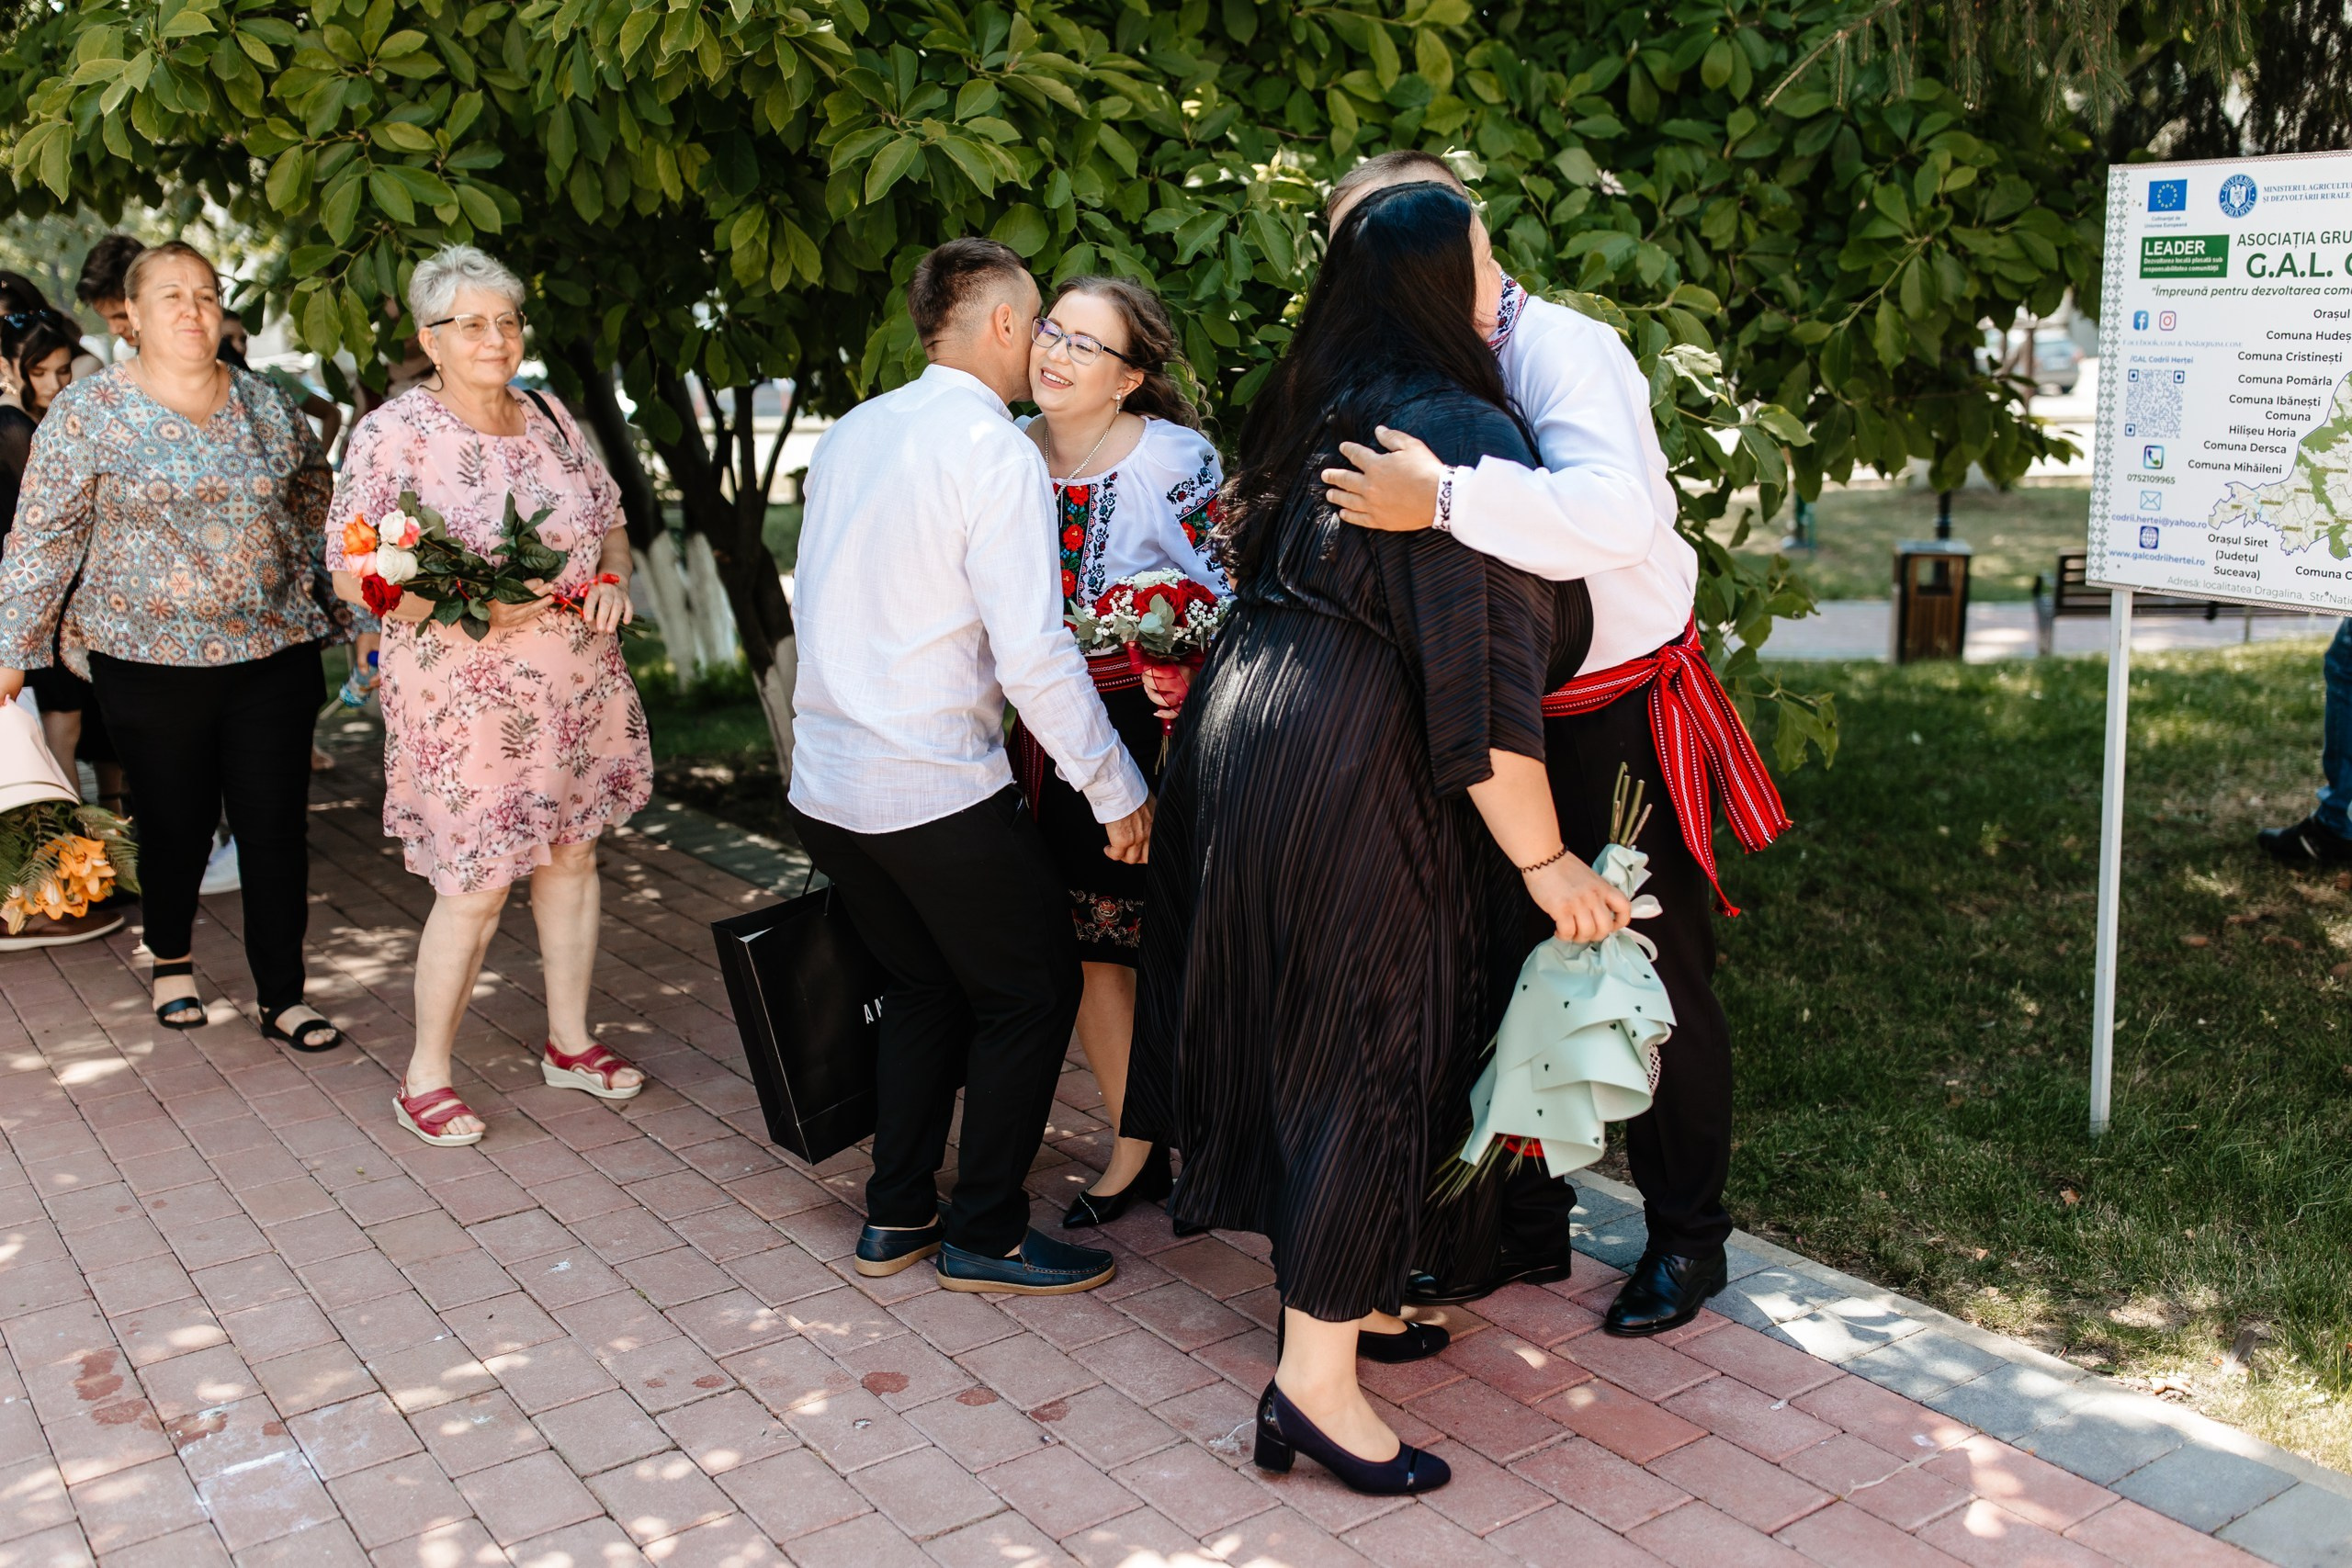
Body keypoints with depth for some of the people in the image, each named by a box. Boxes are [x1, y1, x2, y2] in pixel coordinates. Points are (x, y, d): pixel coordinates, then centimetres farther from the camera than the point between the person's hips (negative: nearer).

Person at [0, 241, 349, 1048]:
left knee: (278, 829, 1)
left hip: (274, 654, 2)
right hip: (153, 663, -2)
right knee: (175, 826, 10)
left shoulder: (267, 406, 7)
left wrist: (346, 610, 17)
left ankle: (283, 997, 12)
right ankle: (171, 961, 36)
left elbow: (318, 508, 18)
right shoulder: (89, 411, -2)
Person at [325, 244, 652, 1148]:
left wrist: (612, 578, -3)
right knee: (477, 886, -3)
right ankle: (426, 1074, 15)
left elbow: (610, 518, 19)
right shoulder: (392, 435, -10)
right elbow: (350, 572, -12)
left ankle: (569, 1041, 30)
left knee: (571, 855, 14)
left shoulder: (548, 416, 8)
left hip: (578, 684, 6)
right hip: (465, 697, -6)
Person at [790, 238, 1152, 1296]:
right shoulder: (995, 450, -14)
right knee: (1031, 995, 10)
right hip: (939, 792, -7)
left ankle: (896, 1217, 28)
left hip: (826, 783, 8)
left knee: (924, 989, 22)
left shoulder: (846, 436, 8)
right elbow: (1032, 653, -19)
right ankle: (985, 1235, 16)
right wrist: (1117, 789, -12)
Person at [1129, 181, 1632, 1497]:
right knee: (1371, 1055, 0)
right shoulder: (1468, 437, -15)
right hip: (1348, 787, -9)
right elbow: (1482, 671, -20)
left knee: (1299, 1031, 17)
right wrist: (1543, 861, -15)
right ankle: (1316, 1379, 6)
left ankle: (1338, 1294, 34)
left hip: (1240, 741, 9)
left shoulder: (1316, 414, 12)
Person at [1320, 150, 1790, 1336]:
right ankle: (1528, 1220, 31)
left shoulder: (1562, 350, -19)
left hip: (1626, 723, -6)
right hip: (1505, 726, 7)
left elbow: (1618, 509, -38)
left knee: (1653, 984, 6)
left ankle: (1687, 1238, 25)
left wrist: (1444, 499, -45)